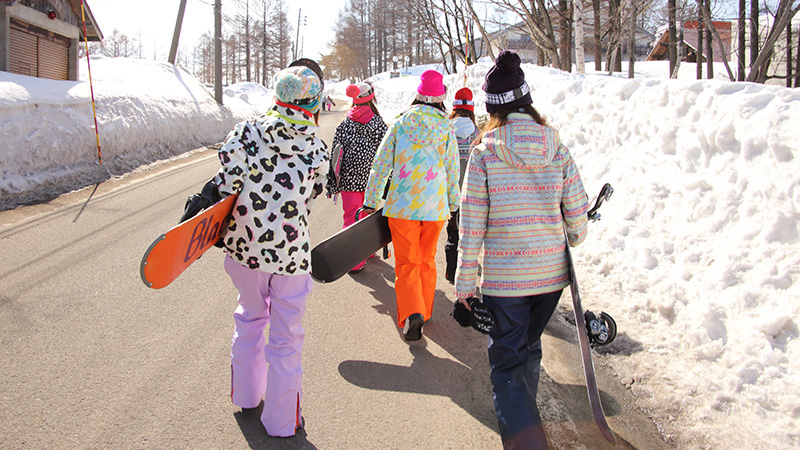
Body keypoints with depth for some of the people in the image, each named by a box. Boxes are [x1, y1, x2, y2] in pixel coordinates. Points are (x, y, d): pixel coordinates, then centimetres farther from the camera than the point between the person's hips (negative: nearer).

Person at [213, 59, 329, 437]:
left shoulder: (248, 132, -8)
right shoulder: (317, 150, -8)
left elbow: (227, 181, -14)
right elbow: (310, 198, -1)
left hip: (245, 247, 3)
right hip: (290, 253, -2)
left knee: (250, 317, 26)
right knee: (286, 335, 11)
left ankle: (245, 394, 43)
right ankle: (281, 421, 23)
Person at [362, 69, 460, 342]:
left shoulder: (400, 125, -1)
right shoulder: (446, 129, -1)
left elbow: (381, 166, 0)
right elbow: (453, 171, 5)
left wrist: (371, 202, 7)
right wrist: (453, 204, 19)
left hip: (402, 205, -1)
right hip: (435, 207, 1)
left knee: (407, 263, 4)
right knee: (427, 260, 17)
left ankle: (412, 313, -16)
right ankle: (424, 311, 29)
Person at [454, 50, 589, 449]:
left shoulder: (484, 153, -11)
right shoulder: (557, 147, -3)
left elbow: (471, 226, -10)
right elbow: (577, 214, 1)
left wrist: (464, 284, -2)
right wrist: (571, 243, 23)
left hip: (503, 277, -4)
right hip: (551, 272, 4)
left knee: (507, 365, 6)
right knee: (530, 349, 26)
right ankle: (522, 418, 47)